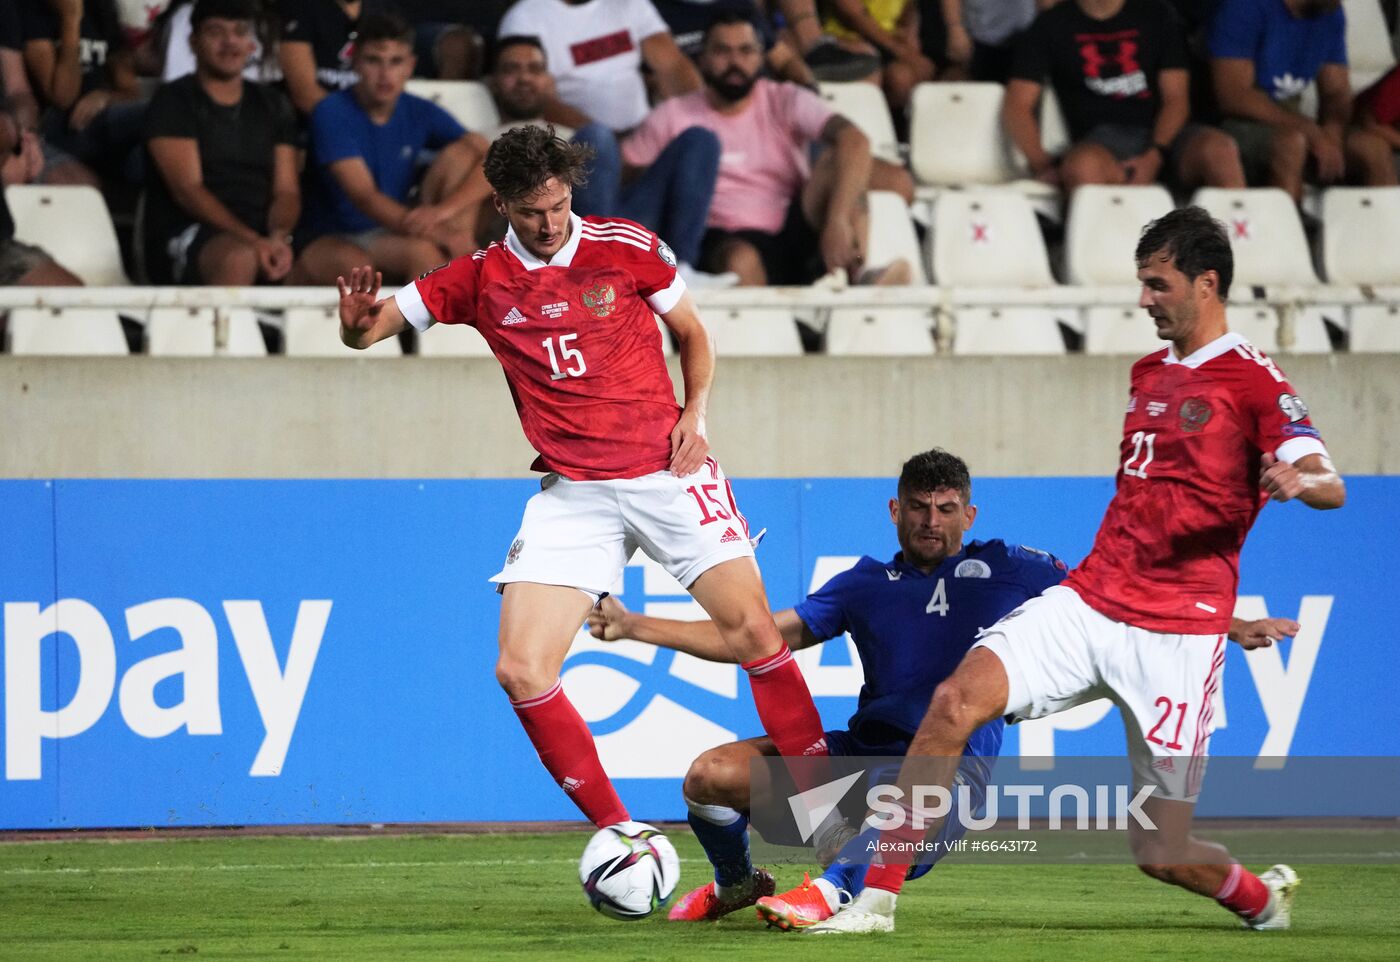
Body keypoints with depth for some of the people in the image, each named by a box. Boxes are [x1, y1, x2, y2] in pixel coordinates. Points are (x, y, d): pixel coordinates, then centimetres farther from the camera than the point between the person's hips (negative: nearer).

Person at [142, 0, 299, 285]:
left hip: (261, 237, 5)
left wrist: (278, 238, -13)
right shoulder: (174, 101, 5)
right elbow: (188, 190, -7)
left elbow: (286, 192, 12)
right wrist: (252, 240, -21)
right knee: (240, 257, -40)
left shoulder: (272, 106, 21)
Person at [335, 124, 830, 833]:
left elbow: (692, 333, 14)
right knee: (521, 670, -12)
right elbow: (367, 330, 5)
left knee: (752, 631, -13)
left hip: (666, 473, -1)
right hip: (571, 495, 1)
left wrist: (695, 414, -3)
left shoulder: (627, 247, 1)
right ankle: (616, 831, -1)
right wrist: (356, 321, -19)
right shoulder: (478, 280, 3)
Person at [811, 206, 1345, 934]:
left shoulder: (1253, 379, -5)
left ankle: (1263, 900, 31)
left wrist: (1300, 479, -40)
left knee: (1162, 854, -4)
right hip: (1089, 601, 6)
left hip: (1176, 635, -6)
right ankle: (875, 900, -16)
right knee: (956, 699, -19)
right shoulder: (1149, 373, 18)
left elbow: (1329, 486, -18)